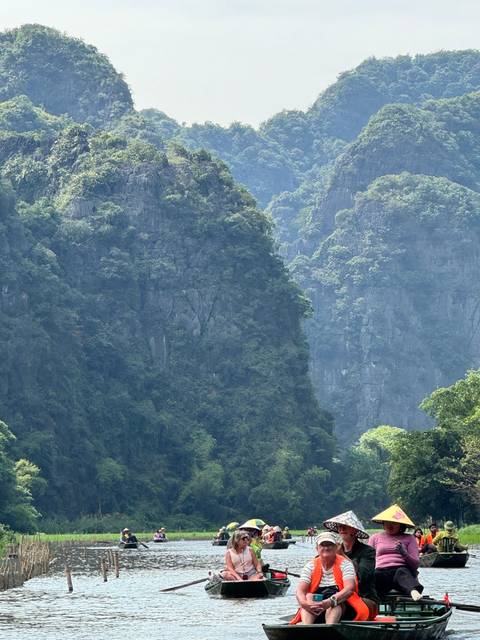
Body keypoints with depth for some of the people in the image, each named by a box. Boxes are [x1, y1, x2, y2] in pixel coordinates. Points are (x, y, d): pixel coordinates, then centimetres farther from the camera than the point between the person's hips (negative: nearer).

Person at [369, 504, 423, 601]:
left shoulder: (409, 538, 21)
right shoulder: (375, 538, 27)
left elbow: (416, 564, 10)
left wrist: (404, 553, -11)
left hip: (402, 569, -1)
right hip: (382, 571, 2)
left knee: (402, 572, -38)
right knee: (374, 575, -34)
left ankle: (414, 592, -68)